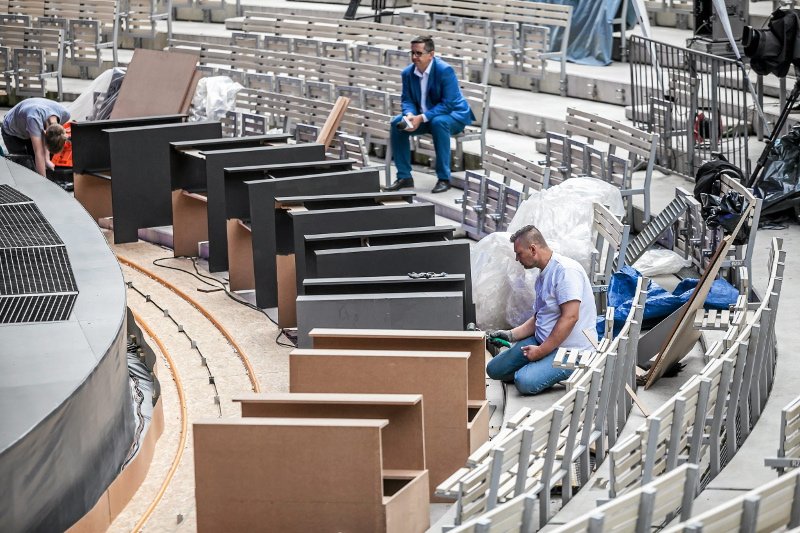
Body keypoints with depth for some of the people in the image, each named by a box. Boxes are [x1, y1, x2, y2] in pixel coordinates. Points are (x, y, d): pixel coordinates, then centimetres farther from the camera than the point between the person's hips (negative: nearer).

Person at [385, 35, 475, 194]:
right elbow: (407, 99, 2)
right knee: (397, 123, -15)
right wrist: (410, 115, -23)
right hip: (424, 117, 6)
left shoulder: (445, 70, -23)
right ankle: (404, 177, -6)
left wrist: (421, 118, -32)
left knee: (438, 122, -38)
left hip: (453, 115, -6)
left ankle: (444, 178, -29)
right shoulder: (408, 72, -3)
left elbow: (448, 104, -26)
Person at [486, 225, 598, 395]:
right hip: (543, 341, 10)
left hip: (571, 349, -10)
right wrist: (510, 335, 5)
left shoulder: (566, 270, -17)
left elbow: (570, 317, -25)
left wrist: (541, 351, -21)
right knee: (494, 369, 3)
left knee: (525, 382, -29)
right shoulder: (543, 276, 16)